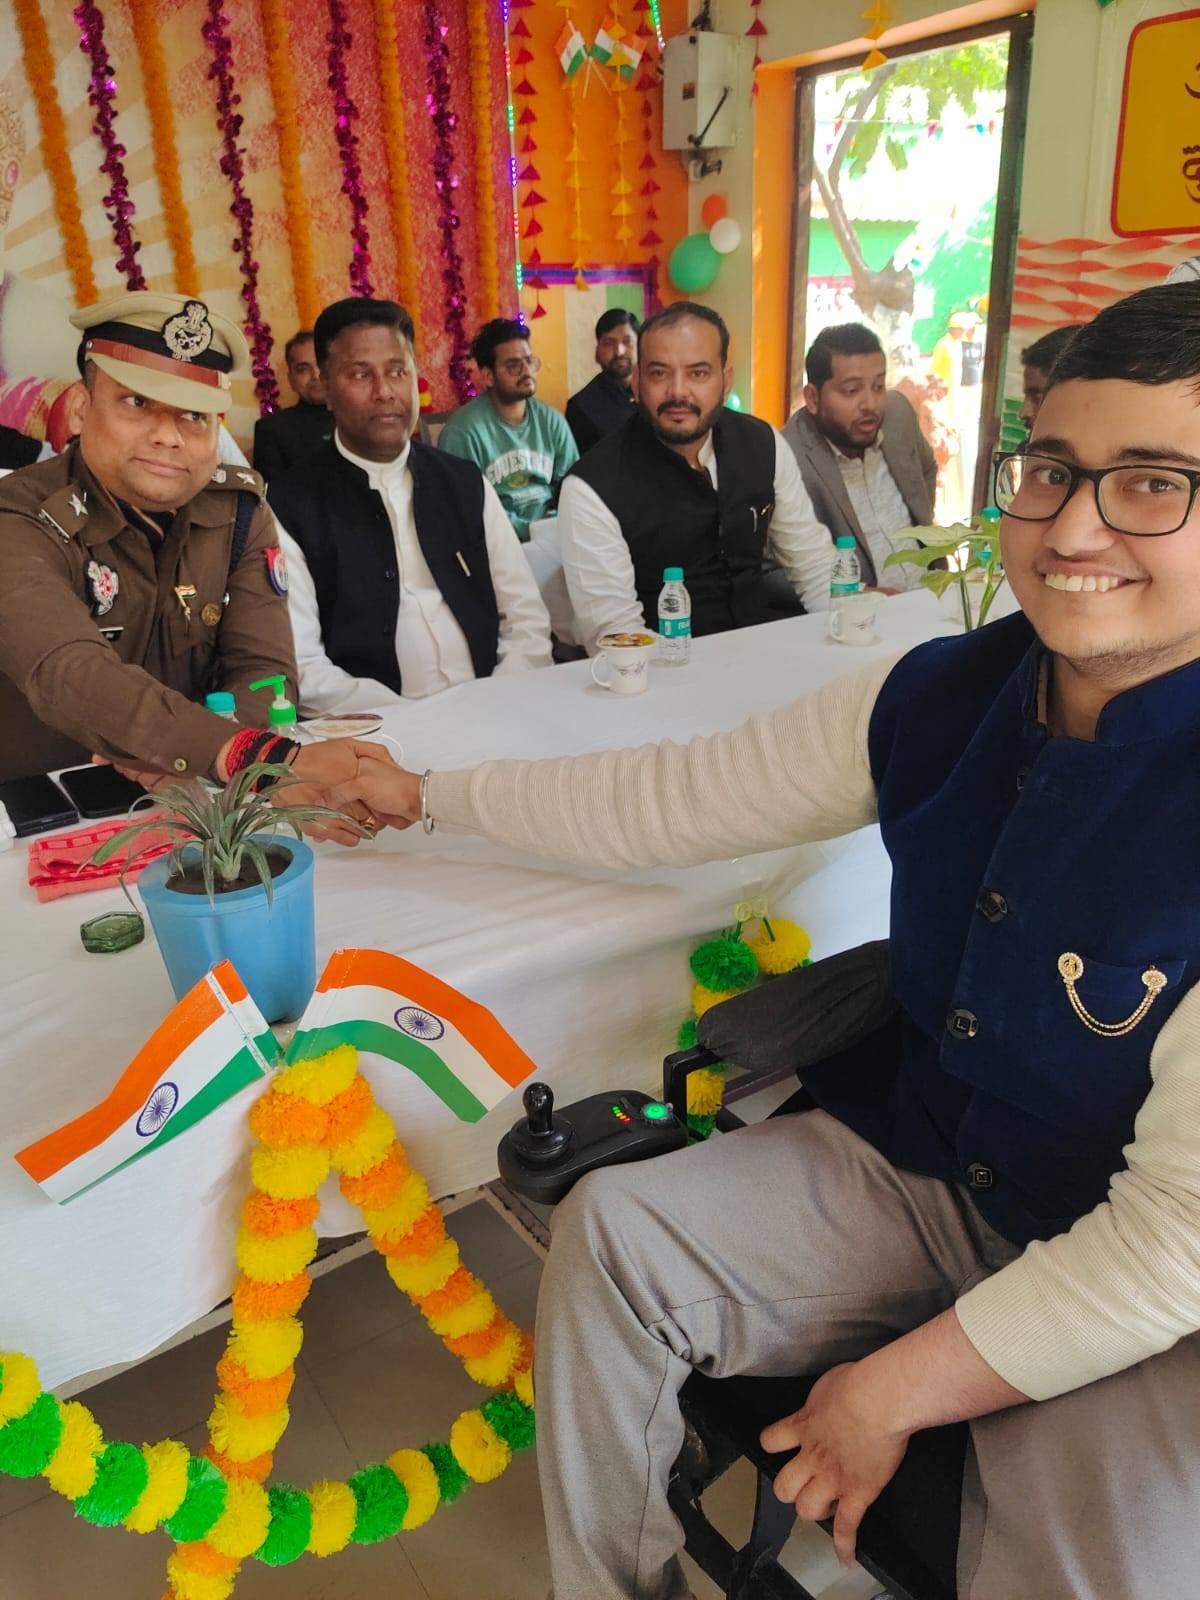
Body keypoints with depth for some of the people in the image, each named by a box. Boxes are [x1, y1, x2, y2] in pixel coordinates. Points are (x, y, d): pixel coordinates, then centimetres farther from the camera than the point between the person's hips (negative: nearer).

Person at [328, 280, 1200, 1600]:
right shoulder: (938, 698, -8)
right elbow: (669, 797, 1)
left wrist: (897, 1391, -15)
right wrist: (425, 793, 8)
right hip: (910, 1157, 5)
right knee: (610, 1231, -6)